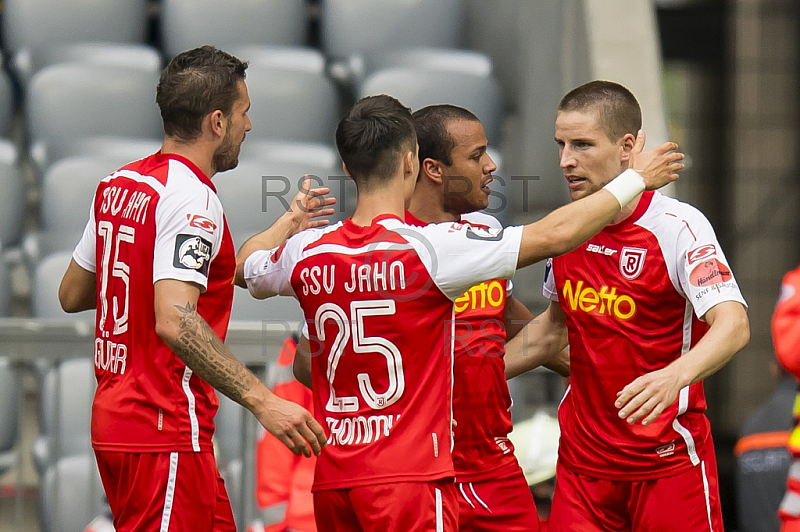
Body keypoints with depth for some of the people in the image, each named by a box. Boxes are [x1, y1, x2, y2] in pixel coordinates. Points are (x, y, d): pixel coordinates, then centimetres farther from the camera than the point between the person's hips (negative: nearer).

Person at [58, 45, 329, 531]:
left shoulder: (118, 185, 11)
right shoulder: (192, 199, -17)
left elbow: (72, 295, 22)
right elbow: (174, 321, -29)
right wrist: (261, 401, -31)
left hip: (115, 416, 10)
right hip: (164, 432, -10)